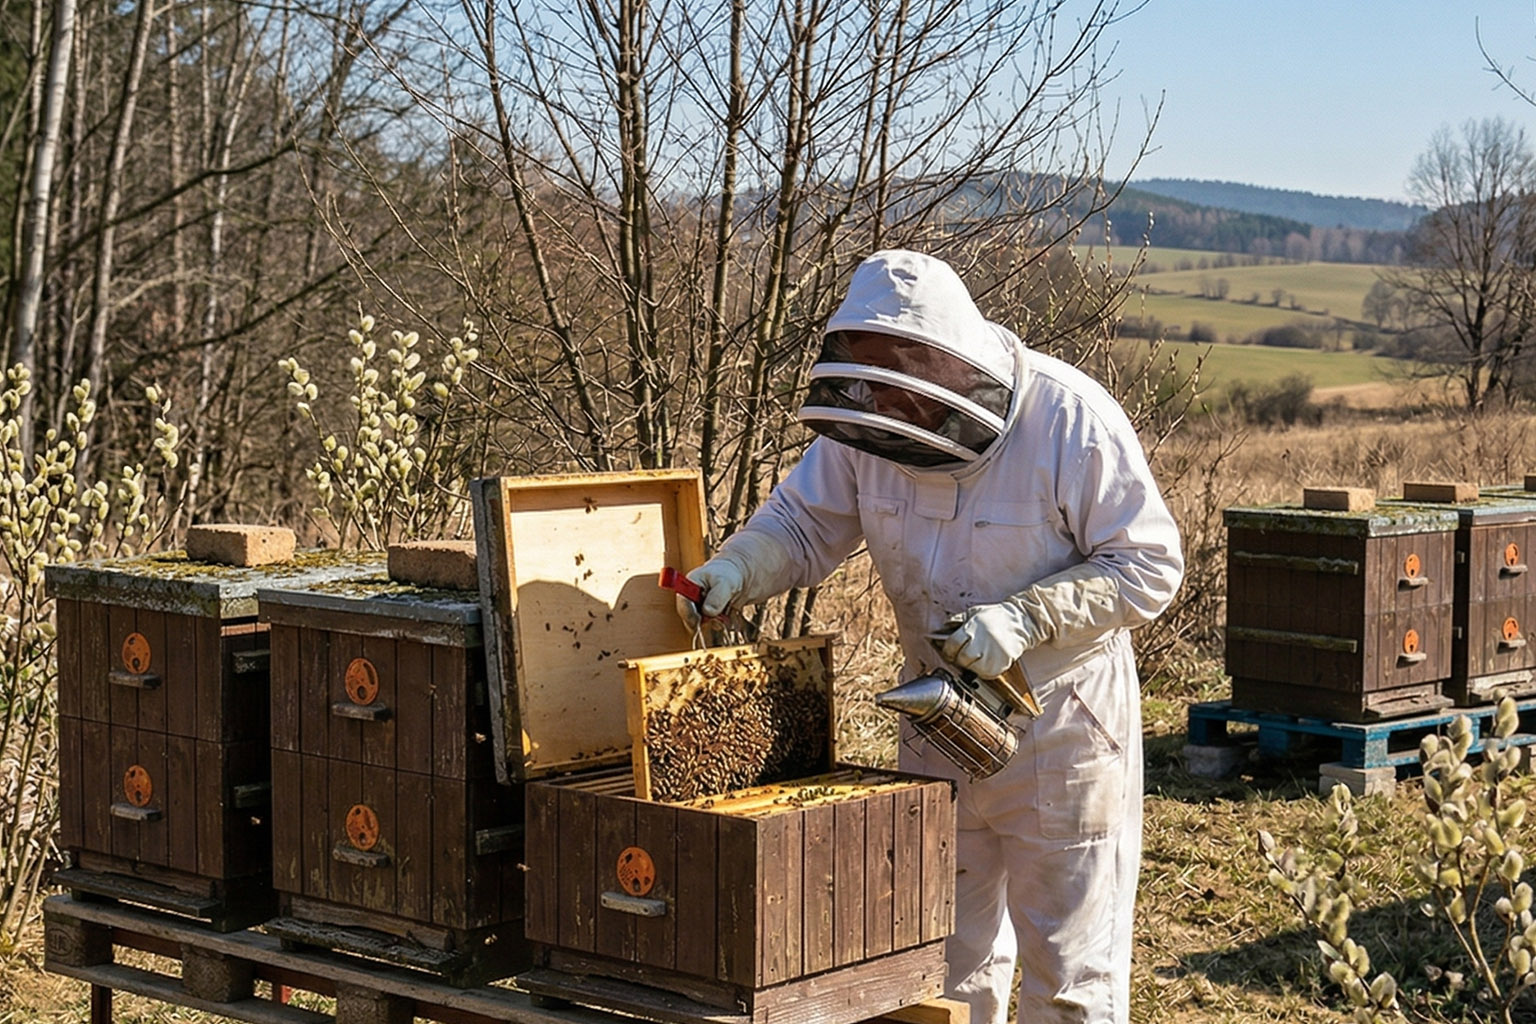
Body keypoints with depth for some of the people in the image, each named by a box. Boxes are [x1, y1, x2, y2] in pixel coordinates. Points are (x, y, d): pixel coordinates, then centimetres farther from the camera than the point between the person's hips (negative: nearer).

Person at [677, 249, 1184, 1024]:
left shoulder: (1071, 421, -23)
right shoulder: (869, 423, -9)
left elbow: (1149, 567, -19)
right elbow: (805, 522, 0)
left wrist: (1025, 617, -30)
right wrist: (737, 567, -21)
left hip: (1060, 721, -5)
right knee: (943, 953, 18)